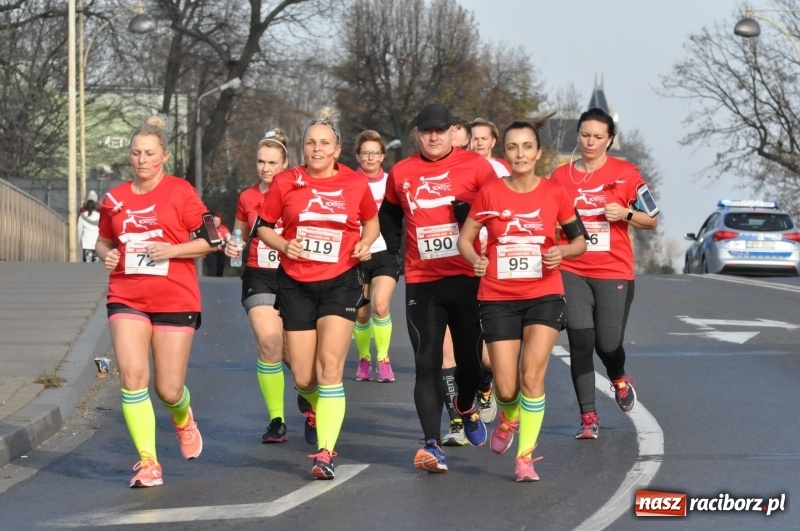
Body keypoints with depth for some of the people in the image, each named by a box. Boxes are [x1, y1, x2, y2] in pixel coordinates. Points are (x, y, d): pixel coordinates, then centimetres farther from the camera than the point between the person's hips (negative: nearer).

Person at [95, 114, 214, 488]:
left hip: (175, 300, -2)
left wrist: (173, 250, -17)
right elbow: (104, 240, 22)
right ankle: (148, 462, -8)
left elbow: (210, 240, -3)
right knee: (132, 376, -17)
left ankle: (183, 419, 40)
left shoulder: (180, 192, -4)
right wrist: (106, 255, 0)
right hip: (127, 299, 2)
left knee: (168, 390, 1)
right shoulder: (115, 198, 7)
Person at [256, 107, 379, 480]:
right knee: (302, 378, 3)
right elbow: (264, 227, 8)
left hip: (341, 282, -1)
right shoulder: (285, 183, -1)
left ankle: (326, 453, -16)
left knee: (330, 365, -17)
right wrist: (283, 244, -11)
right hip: (296, 284, 1)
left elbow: (371, 222, 17)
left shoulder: (355, 184, 1)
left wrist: (366, 243, -4)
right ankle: (316, 405, 42)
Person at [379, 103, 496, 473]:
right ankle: (432, 445, -10)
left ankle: (466, 407, 42)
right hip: (422, 283, 1)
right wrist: (394, 249, 12)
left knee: (470, 358, 9)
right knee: (426, 364, -7)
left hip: (468, 278, -1)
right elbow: (389, 213, 25)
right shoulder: (400, 174, 8)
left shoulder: (475, 166, -2)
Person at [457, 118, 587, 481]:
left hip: (544, 295, 0)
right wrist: (475, 260, -16)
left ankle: (526, 457, -3)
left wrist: (563, 252, -13)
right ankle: (508, 418, 37)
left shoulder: (554, 194, -1)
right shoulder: (490, 194, -2)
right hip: (498, 298, 0)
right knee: (506, 387, 0)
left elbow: (580, 240, 9)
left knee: (532, 375, -15)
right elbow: (465, 239, 4)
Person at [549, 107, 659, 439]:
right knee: (580, 343, -8)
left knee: (608, 344, -2)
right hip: (572, 272, 1)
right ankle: (588, 417, -3)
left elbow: (652, 221, 5)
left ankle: (619, 379, 34)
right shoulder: (560, 176, 7)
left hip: (614, 272, -1)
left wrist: (625, 214, -13)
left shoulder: (625, 173, 2)